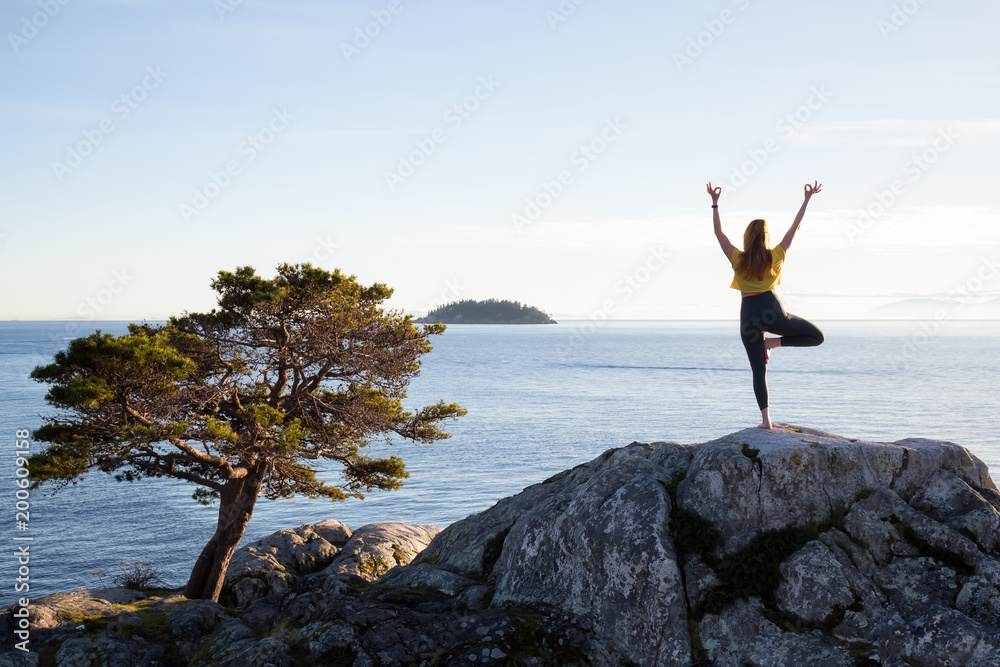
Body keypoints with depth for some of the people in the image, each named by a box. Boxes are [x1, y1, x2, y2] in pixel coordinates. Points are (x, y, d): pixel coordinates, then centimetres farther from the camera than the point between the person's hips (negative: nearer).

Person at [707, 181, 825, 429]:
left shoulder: (738, 259, 0)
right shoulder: (776, 257, 1)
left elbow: (719, 232, 6)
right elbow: (795, 228, 7)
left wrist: (715, 203, 11)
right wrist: (807, 199, 13)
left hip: (749, 315, 2)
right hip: (772, 311, -2)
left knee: (758, 369, 4)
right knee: (817, 336, 13)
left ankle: (765, 419, -5)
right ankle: (774, 342, -5)